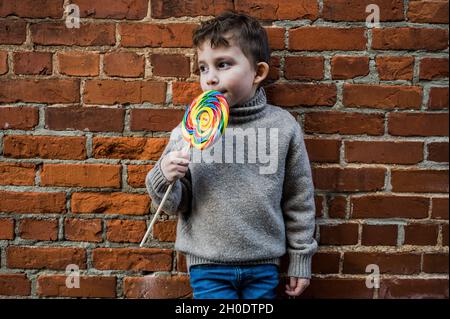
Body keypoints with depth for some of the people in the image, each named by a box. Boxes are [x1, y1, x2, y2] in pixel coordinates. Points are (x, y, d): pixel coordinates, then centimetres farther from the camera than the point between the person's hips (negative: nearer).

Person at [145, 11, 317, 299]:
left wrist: (301, 259, 7)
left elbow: (299, 200, 3)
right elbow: (174, 204, 1)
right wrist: (164, 179, -20)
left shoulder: (283, 126, -5)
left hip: (264, 265, 1)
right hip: (208, 265, 0)